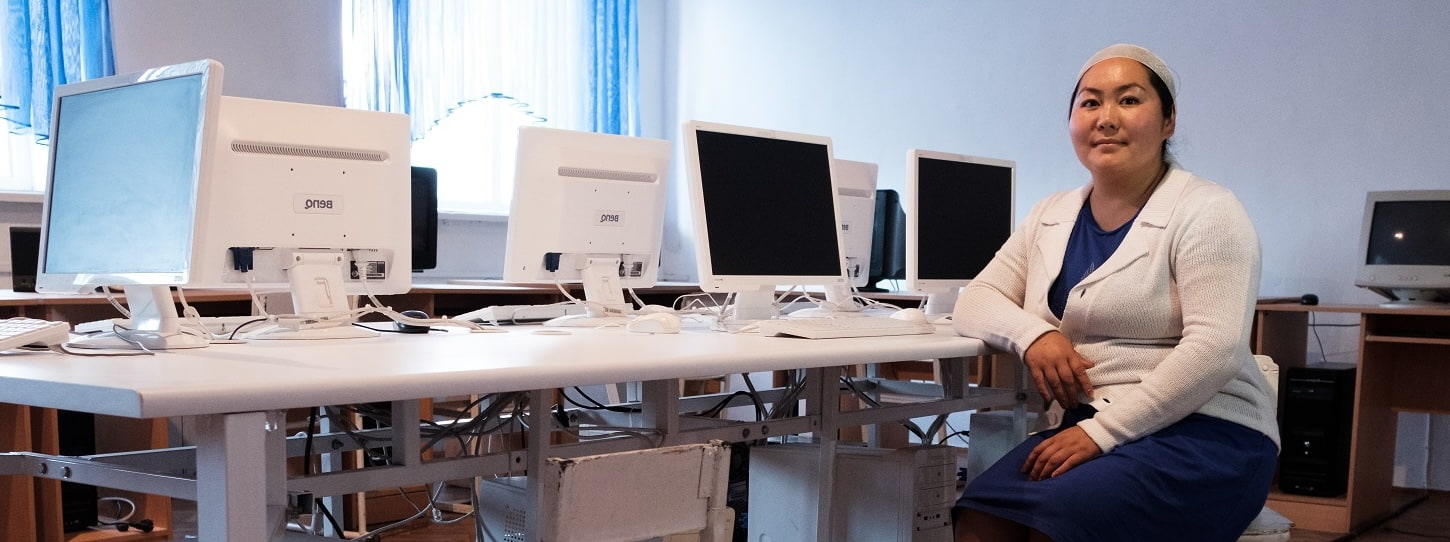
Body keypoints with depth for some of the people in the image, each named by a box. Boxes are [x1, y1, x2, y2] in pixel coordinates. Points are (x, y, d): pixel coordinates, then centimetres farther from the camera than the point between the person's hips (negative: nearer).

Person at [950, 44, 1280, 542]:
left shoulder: (1205, 212, -6)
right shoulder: (1051, 217, 13)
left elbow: (1215, 350, -17)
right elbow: (974, 302, 11)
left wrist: (1101, 433, -22)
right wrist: (1032, 334, -12)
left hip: (1206, 434, -5)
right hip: (1089, 429, 5)